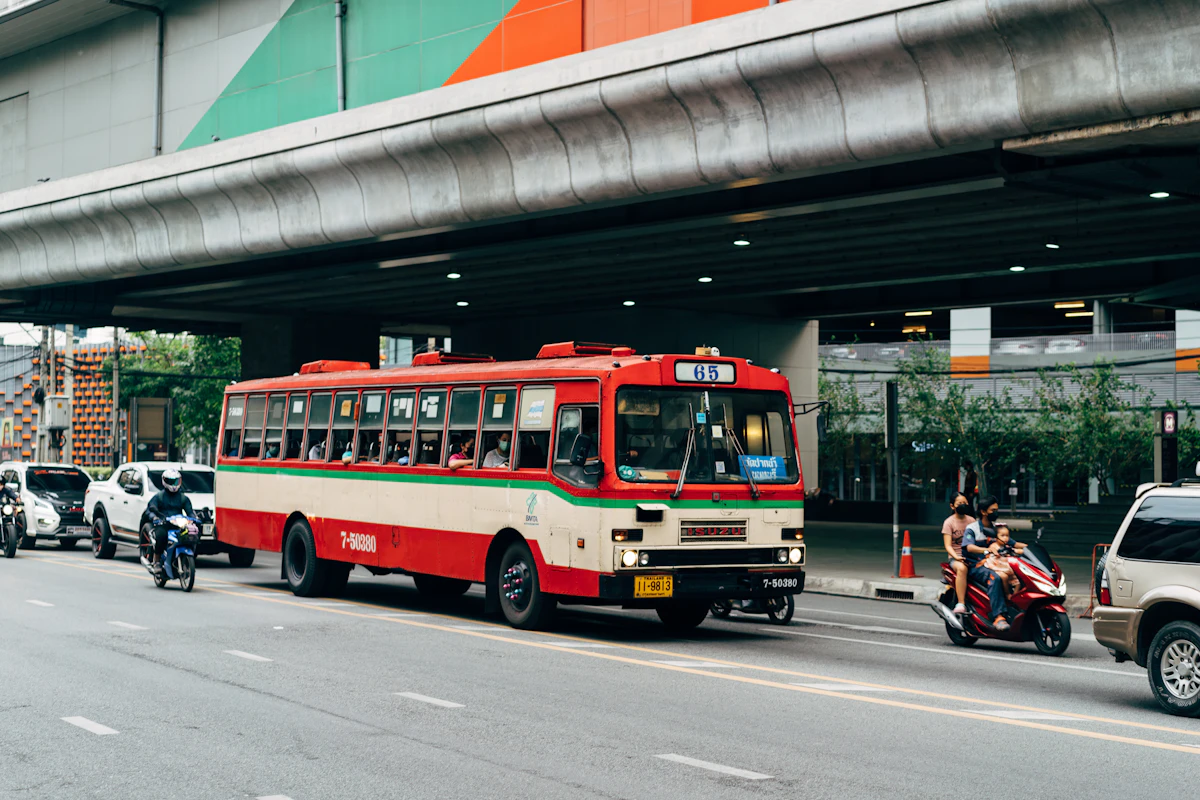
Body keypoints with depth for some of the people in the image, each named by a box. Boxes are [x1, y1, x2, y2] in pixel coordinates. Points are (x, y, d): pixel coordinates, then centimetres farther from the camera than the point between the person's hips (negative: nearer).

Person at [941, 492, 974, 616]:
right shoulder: (949, 522, 1)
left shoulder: (971, 520, 14)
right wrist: (956, 557, -24)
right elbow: (948, 545, -6)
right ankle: (961, 604, -39)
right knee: (961, 568, -38)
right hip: (956, 557, -4)